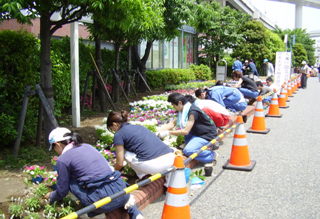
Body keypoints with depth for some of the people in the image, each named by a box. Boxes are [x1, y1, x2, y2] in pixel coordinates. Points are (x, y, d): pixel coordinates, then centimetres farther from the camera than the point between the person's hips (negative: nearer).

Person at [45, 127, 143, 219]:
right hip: (122, 191, 6)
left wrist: (50, 197, 33)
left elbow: (62, 191, 10)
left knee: (69, 181, 12)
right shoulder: (87, 146, 21)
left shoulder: (63, 160, 2)